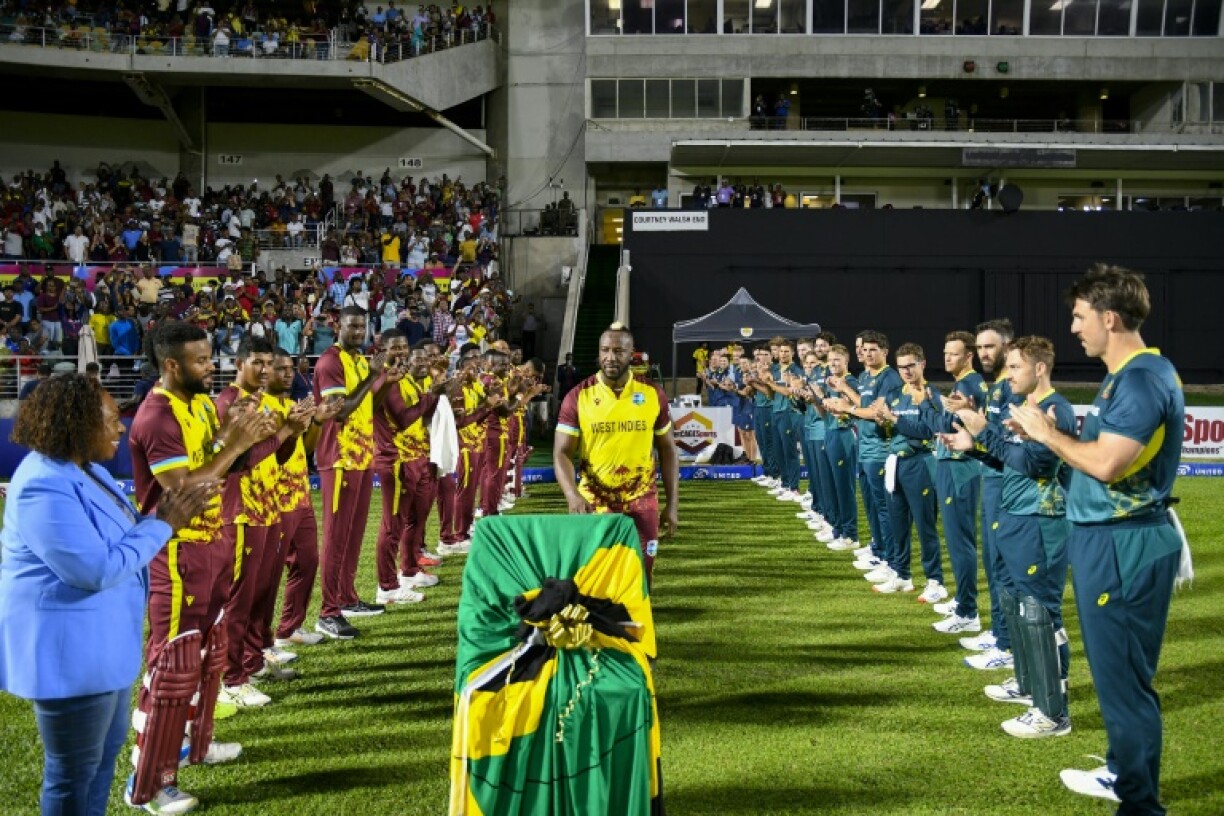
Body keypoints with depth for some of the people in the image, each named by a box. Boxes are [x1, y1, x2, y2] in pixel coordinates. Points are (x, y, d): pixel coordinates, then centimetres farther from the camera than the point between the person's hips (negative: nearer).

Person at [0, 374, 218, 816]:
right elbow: (98, 570, -29)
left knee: (107, 748, 24)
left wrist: (172, 511, 0)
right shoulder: (45, 487, -26)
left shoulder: (85, 470, 6)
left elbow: (119, 538, 14)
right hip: (67, 648, -10)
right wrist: (163, 523, -20)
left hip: (98, 639, 10)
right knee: (75, 770, 7)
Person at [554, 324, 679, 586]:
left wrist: (673, 504, 1)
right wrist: (572, 495, -26)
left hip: (642, 501, 1)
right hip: (594, 502, -1)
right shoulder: (578, 397, -7)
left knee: (642, 573, 7)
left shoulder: (653, 395, -2)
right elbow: (562, 453, -8)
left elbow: (667, 450, 5)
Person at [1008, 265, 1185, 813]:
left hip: (1124, 545, -10)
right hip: (1108, 538, 10)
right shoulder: (1128, 376, 13)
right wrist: (1047, 435, 5)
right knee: (1115, 668, 21)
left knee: (1123, 674, -1)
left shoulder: (1144, 379, -19)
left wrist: (1050, 434, -14)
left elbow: (1105, 464, -27)